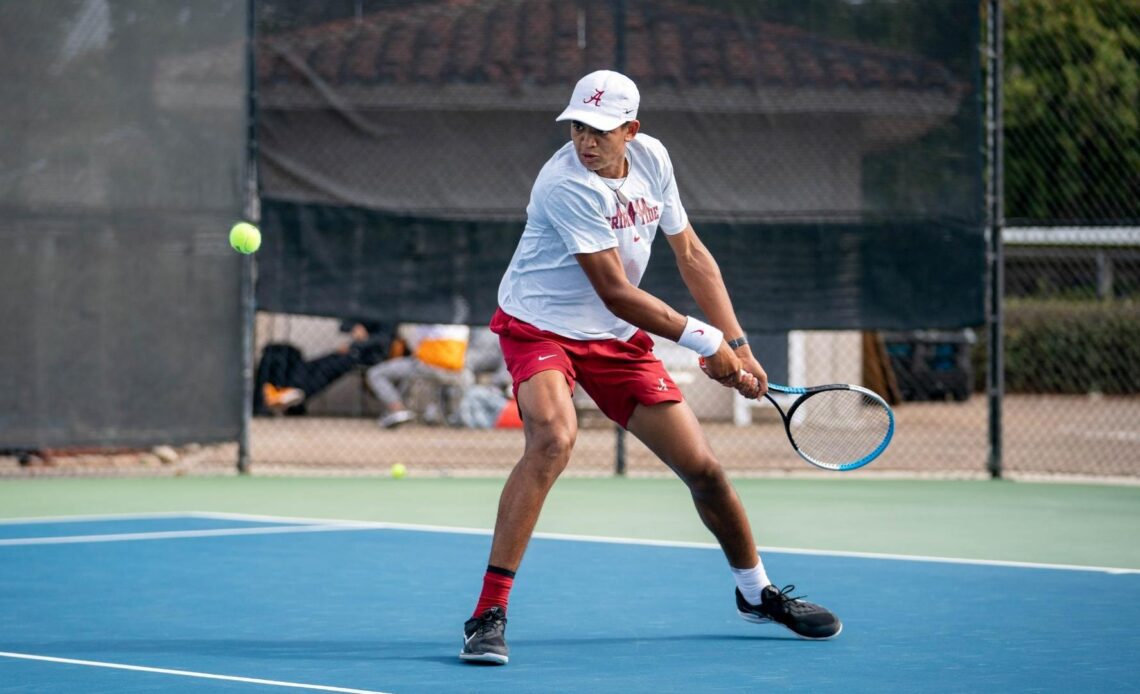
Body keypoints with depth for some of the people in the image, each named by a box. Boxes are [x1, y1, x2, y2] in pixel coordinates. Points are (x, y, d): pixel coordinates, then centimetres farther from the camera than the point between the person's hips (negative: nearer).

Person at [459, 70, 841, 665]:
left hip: (617, 339, 6)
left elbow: (690, 253, 7)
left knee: (702, 467, 5)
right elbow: (616, 293, -26)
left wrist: (736, 345, 1)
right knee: (553, 439, -34)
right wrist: (707, 342, -20)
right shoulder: (568, 185, -27)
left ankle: (757, 593, 31)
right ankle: (489, 614, -31)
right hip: (541, 327, -6)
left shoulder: (651, 157, -4)